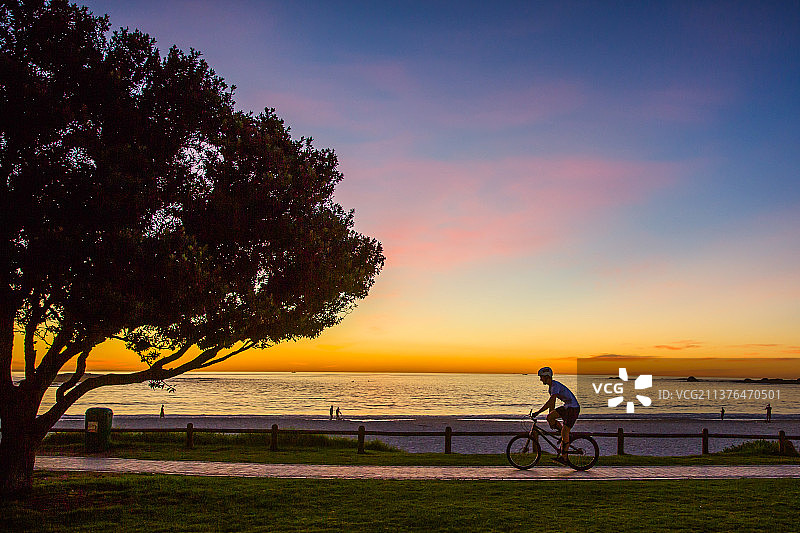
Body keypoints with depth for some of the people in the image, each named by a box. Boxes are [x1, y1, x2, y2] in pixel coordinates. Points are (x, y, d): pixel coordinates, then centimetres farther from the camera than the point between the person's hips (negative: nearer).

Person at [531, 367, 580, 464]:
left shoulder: (556, 386, -21)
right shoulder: (550, 387, 10)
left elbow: (550, 402, -30)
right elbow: (552, 404, 18)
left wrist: (537, 412, -31)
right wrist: (551, 416, 20)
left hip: (573, 408, -9)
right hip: (566, 407, 9)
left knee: (564, 432, -11)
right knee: (549, 418, -5)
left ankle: (563, 457, -6)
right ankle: (565, 436, 10)